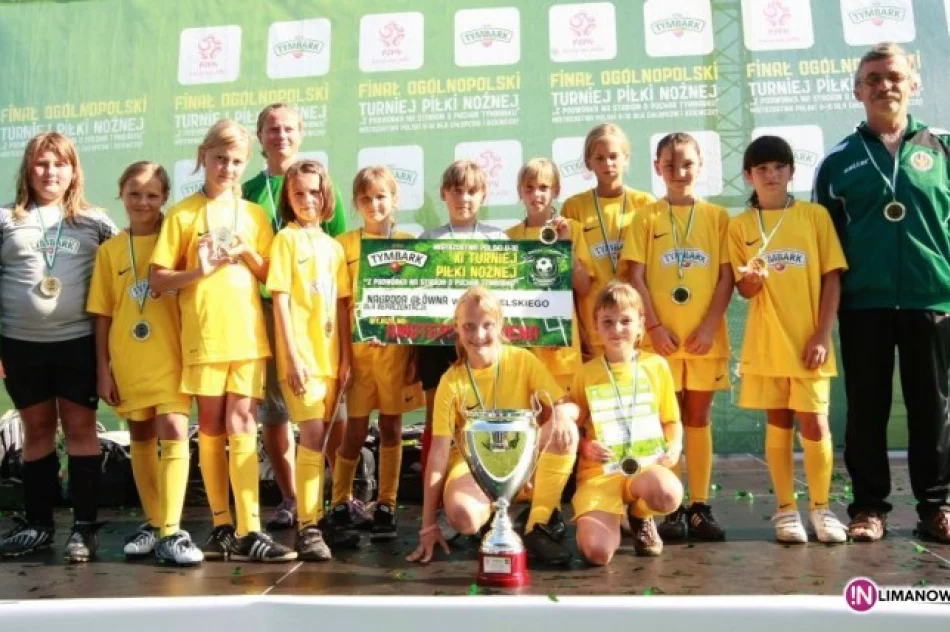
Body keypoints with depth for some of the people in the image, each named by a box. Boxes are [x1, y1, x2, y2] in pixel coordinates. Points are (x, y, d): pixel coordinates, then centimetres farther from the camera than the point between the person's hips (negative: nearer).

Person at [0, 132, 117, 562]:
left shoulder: (95, 221, 5)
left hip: (79, 341, -1)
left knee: (80, 428, 1)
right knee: (37, 430, 10)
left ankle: (85, 527, 7)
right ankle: (38, 524, 21)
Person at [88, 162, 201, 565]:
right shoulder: (110, 250, 6)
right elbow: (102, 315, 7)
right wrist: (103, 369, 3)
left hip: (171, 357, -2)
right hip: (128, 361, 3)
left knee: (173, 431, -14)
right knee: (141, 438, 11)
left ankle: (172, 532, -11)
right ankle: (153, 523, 24)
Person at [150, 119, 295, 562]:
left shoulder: (254, 214, 10)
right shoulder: (183, 213, 3)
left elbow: (272, 276, 11)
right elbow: (158, 280, -1)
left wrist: (248, 253, -8)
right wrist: (198, 271, -18)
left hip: (248, 335, 1)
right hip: (203, 335, -1)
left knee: (241, 429, -2)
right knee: (212, 429, 8)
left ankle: (248, 531, -2)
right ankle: (222, 525, 18)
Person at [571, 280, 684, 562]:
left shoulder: (656, 365, 7)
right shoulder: (586, 374, 4)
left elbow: (671, 419, 15)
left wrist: (675, 447, -5)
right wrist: (585, 447, -12)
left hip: (646, 465, 1)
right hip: (600, 471, -1)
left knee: (668, 495, -36)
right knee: (597, 552, -24)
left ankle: (641, 516, 5)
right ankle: (610, 518, 17)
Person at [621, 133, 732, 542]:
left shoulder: (717, 217, 6)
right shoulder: (646, 218, 4)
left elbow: (726, 276, 1)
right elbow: (634, 276, -2)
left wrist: (710, 325, -9)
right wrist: (653, 326, -11)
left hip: (705, 337, 1)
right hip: (660, 337, -1)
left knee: (698, 418, 8)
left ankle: (700, 506, 16)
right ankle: (672, 508, 12)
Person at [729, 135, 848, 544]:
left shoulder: (815, 216, 2)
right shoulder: (740, 226, 3)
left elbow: (832, 278, -1)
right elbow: (744, 290, 2)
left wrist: (822, 335, -9)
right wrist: (752, 278, -22)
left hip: (809, 340, -1)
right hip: (766, 343, 1)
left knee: (814, 424, 0)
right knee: (778, 424, 8)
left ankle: (820, 508, 16)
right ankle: (786, 509, 17)